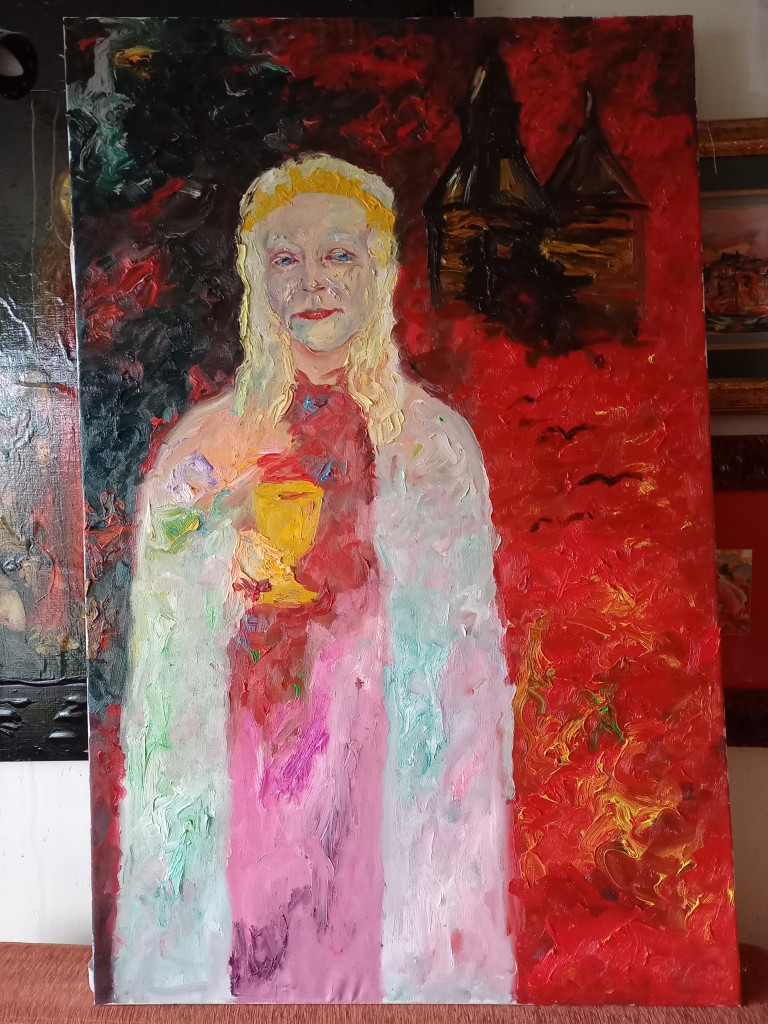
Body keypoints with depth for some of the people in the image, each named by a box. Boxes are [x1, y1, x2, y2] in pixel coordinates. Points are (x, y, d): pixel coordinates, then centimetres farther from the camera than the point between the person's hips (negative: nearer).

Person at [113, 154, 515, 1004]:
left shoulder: (439, 443, 1)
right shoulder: (204, 446, 1)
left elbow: (466, 655, 2)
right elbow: (170, 660, 5)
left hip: (391, 766, 0)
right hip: (247, 766, 0)